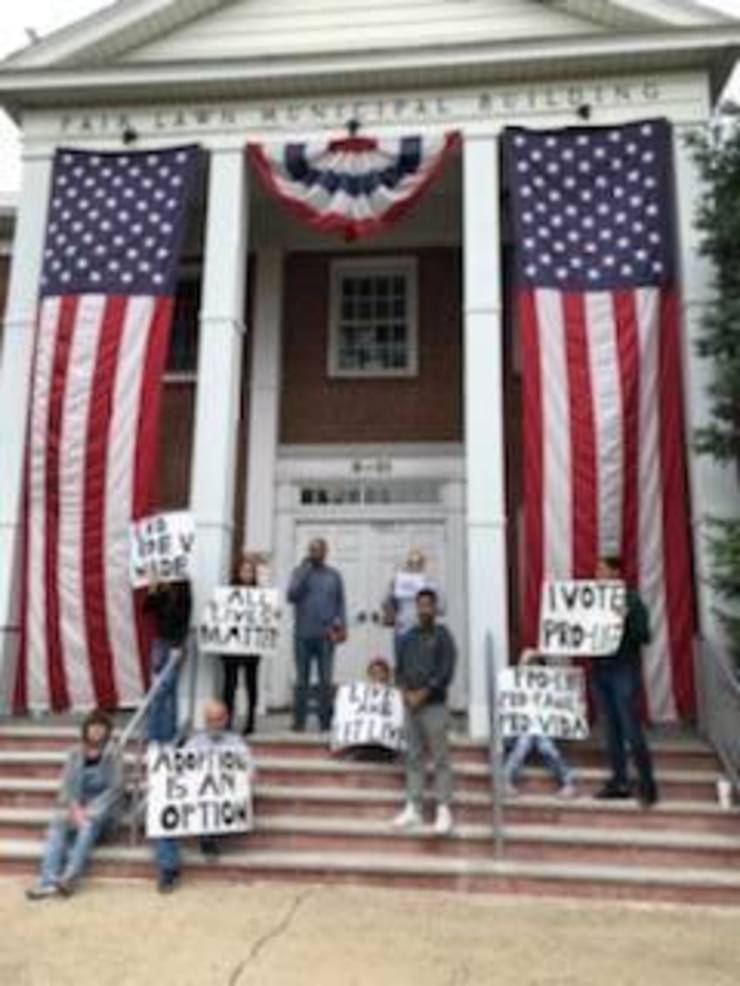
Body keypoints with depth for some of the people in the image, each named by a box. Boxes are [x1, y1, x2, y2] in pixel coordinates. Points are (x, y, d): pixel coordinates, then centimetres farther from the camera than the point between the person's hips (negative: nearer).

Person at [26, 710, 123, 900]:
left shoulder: (112, 754, -3)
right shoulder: (76, 754, 9)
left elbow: (116, 788, -7)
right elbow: (67, 785, 5)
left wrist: (90, 811, -14)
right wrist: (75, 808, -12)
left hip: (101, 807, -3)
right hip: (77, 806, 3)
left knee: (88, 825, -33)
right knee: (57, 823, -25)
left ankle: (70, 877, -43)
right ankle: (48, 881, -36)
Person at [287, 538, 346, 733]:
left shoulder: (334, 575, 10)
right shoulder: (300, 572, 7)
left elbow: (340, 603, 11)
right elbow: (291, 596, -6)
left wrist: (341, 625, -3)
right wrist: (305, 571, -10)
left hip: (326, 635, 1)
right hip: (303, 634, 0)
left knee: (326, 680, 0)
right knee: (302, 679, 3)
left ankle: (325, 722, 5)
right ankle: (299, 721, 9)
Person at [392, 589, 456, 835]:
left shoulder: (442, 636, -3)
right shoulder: (407, 638, 12)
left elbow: (445, 672, -10)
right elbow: (399, 669, 13)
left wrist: (422, 694, -12)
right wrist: (405, 692, -4)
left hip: (434, 705, -5)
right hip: (410, 705, 5)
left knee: (440, 758, -3)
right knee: (413, 757, 9)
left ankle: (444, 810, 1)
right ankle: (412, 808, 15)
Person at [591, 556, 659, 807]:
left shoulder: (632, 600, -6)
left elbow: (644, 636, -10)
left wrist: (625, 620, -24)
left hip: (624, 672, -5)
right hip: (600, 671, 6)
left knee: (632, 731, -5)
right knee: (612, 730, 10)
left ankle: (647, 784, 6)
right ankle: (619, 782, 18)